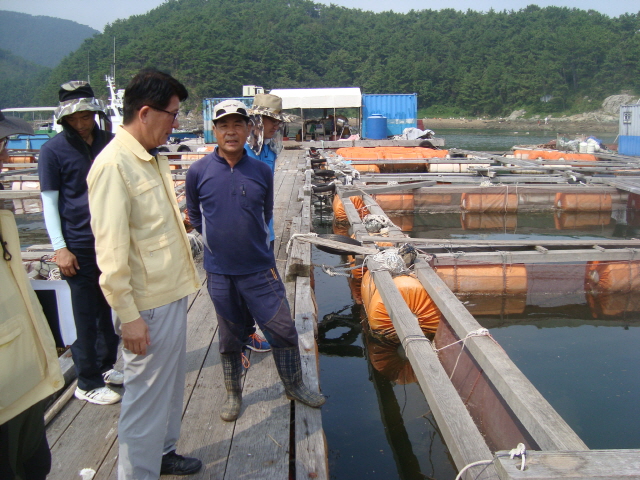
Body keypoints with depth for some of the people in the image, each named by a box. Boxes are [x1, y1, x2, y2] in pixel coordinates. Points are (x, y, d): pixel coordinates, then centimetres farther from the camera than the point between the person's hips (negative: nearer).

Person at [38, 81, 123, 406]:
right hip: (80, 247, -4)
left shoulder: (110, 143, 5)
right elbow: (49, 202, -5)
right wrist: (60, 248, -10)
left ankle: (105, 366, 31)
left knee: (111, 309, 13)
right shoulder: (53, 150, -5)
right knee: (86, 316, 3)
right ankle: (88, 383, 17)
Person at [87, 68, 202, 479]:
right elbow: (111, 249, -22)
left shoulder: (153, 160, 9)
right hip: (149, 305, -9)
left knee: (171, 383, 22)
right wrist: (128, 315, -21)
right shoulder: (114, 165, -20)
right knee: (147, 394, 5)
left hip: (173, 293, 9)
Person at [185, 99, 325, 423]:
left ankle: (294, 385, 30)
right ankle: (233, 395, 33)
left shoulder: (261, 171, -3)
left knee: (283, 330, 7)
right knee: (229, 338, 14)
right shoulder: (198, 172, -7)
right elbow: (195, 216, 8)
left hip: (260, 269, 1)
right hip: (220, 273, -1)